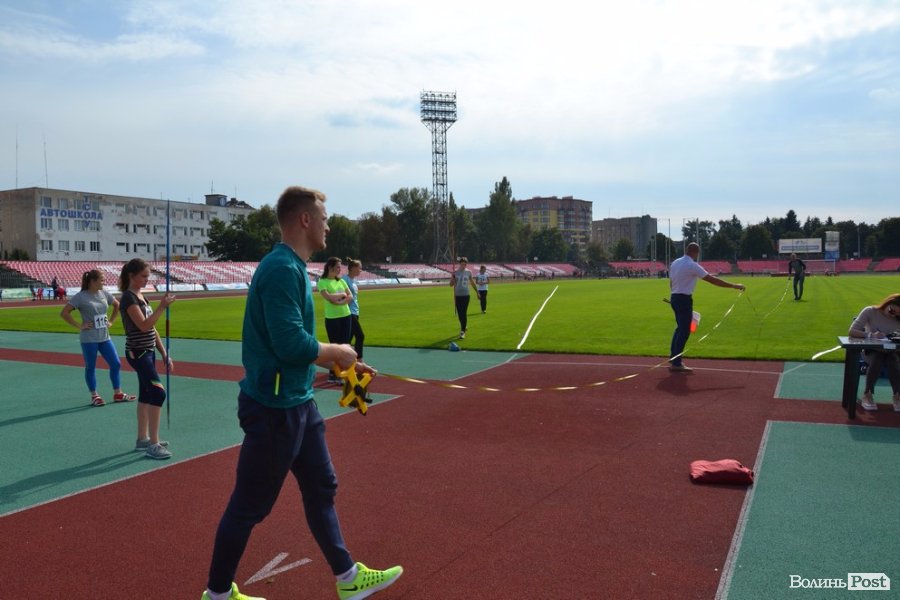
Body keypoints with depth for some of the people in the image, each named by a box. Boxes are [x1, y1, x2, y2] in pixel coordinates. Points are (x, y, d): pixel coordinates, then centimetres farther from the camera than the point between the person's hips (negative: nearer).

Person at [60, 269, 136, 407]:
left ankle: (118, 394, 16)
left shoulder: (104, 293, 5)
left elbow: (117, 305, 22)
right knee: (90, 368, 6)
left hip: (105, 337, 6)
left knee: (116, 364, 5)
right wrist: (79, 326, -13)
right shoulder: (80, 297, -11)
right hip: (89, 339, -6)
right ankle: (94, 396, 18)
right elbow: (64, 313, -13)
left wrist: (111, 321, 12)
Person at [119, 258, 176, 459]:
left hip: (148, 352, 9)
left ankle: (142, 439, 23)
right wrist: (162, 307, -26)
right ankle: (153, 444, -10)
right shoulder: (128, 297, -14)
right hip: (137, 352, -9)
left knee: (146, 394, 13)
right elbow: (144, 326, -24)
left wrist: (164, 354, 14)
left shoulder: (141, 296, 13)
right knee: (158, 392, -15)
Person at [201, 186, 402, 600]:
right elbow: (291, 344, -29)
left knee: (321, 488, 18)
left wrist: (339, 362, 12)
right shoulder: (281, 268, -21)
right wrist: (337, 352, -12)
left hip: (297, 403, 10)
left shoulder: (293, 267, 10)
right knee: (249, 506, 7)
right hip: (273, 408, -10)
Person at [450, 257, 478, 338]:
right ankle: (463, 327, 29)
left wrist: (477, 292, 18)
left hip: (466, 295, -1)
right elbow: (451, 284, 2)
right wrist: (453, 280, -19)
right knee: (459, 313, 6)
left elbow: (472, 283, 15)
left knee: (464, 313, -7)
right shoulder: (455, 272, 1)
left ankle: (463, 331, -5)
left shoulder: (468, 272, 3)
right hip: (457, 296, 1)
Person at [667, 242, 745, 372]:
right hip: (684, 299, -9)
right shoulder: (692, 265, -15)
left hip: (674, 298, 9)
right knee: (684, 331, -3)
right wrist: (733, 286, -13)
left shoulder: (675, 263, 9)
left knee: (680, 327, 22)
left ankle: (673, 356, 29)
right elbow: (712, 279, -17)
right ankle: (676, 364, -2)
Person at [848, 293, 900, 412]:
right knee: (876, 361, -36)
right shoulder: (870, 312, -6)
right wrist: (870, 335, -28)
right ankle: (868, 395, -20)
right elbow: (851, 332, -12)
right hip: (872, 351, -2)